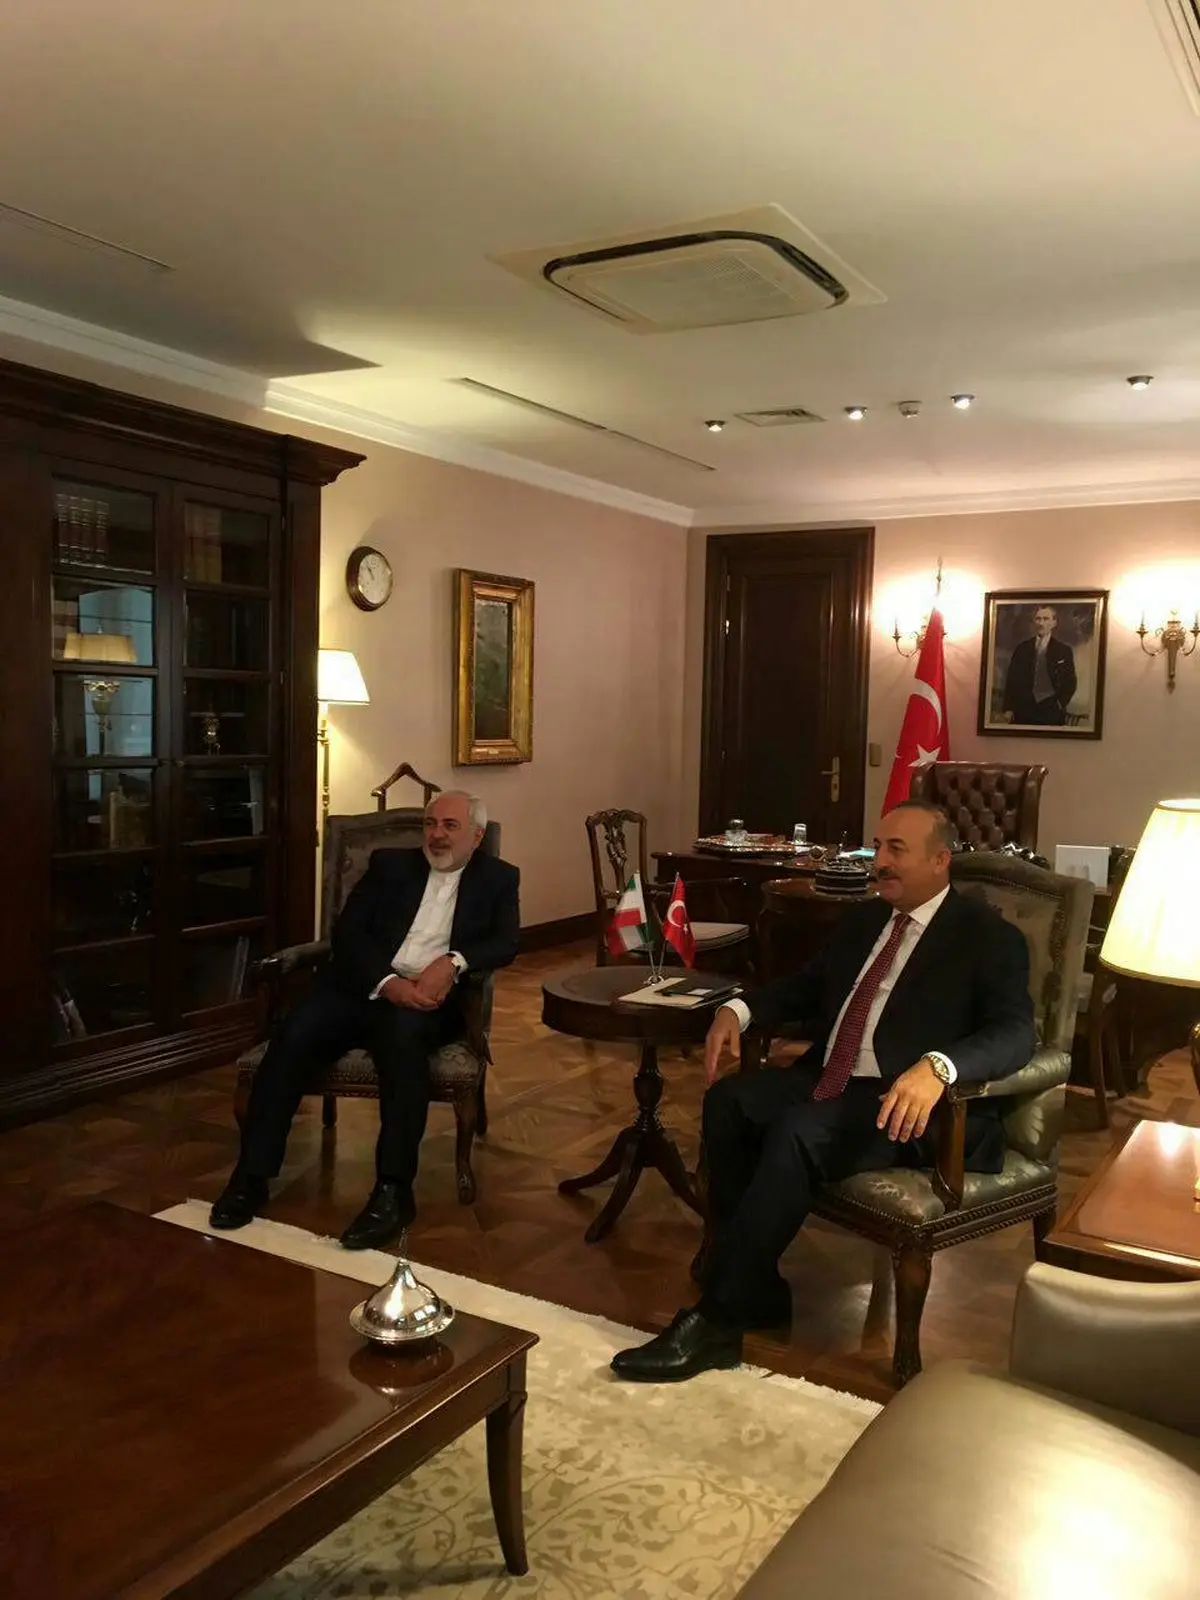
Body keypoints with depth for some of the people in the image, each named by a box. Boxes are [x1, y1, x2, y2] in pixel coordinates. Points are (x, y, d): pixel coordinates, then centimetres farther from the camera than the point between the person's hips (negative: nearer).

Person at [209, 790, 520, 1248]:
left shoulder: (498, 878, 15)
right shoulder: (389, 864, 17)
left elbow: (505, 944, 1)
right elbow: (347, 933, 5)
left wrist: (453, 961, -19)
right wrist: (388, 983, -13)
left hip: (426, 998, -2)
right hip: (363, 986, 2)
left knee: (402, 1038, -36)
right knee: (293, 1036, -25)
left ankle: (394, 1191, -32)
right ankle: (252, 1176, -17)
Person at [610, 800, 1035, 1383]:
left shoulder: (990, 938, -3)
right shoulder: (861, 920, 18)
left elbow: (1014, 1032, -17)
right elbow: (806, 985, 26)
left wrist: (936, 1067, -37)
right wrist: (739, 1010, 5)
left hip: (905, 1102, -7)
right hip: (828, 1079, 7)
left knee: (795, 1134, -32)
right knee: (728, 1101, -19)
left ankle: (715, 1323, -23)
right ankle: (754, 1289, -10)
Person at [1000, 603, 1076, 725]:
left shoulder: (1064, 650, 8)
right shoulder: (1022, 648, 11)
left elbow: (1070, 683, 8)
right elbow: (1012, 680, 8)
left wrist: (1060, 704, -5)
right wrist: (1008, 708, -1)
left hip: (1051, 711, -1)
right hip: (1023, 709, 1)